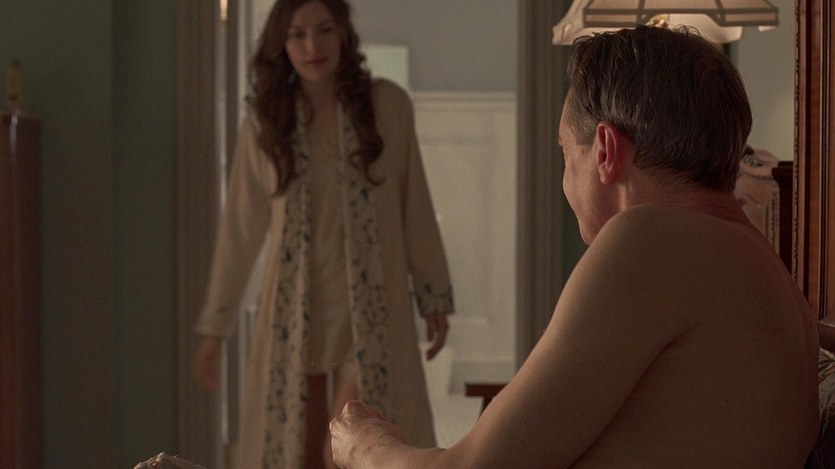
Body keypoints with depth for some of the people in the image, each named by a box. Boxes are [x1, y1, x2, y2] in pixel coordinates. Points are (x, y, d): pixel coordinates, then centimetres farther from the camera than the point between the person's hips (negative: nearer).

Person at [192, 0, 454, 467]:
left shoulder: (389, 105, -2)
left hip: (371, 309, -2)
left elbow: (416, 208, 3)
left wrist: (434, 298, 3)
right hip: (294, 310, 2)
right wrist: (215, 325, 7)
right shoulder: (265, 121, 2)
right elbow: (241, 228, 6)